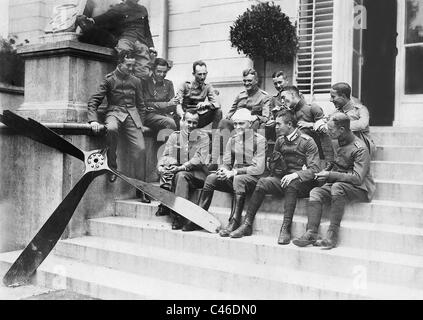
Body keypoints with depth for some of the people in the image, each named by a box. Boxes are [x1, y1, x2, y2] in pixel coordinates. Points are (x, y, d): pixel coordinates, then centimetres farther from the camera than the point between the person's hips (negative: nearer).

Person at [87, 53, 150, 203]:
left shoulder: (136, 81, 14)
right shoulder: (109, 80, 3)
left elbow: (140, 104, 23)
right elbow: (94, 101, 0)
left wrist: (141, 122, 12)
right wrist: (93, 120, -14)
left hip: (132, 113, 3)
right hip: (114, 112, -3)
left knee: (140, 148, -11)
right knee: (111, 128, -39)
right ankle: (112, 166, -19)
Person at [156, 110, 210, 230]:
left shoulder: (203, 137, 1)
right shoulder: (174, 136, 12)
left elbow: (199, 159, -12)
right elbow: (166, 156, 7)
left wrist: (181, 167, -25)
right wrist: (160, 166, -16)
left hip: (197, 174, -3)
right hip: (177, 170, 3)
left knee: (181, 175, -34)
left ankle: (178, 216, -34)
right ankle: (165, 205, -22)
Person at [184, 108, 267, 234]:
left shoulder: (259, 140, -5)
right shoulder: (232, 140, 13)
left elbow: (259, 169, -13)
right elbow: (226, 163, 14)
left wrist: (234, 172, -19)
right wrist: (224, 171, -12)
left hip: (252, 178, -5)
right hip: (234, 178, 5)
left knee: (238, 179, -37)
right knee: (211, 178, -18)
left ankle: (234, 223, -35)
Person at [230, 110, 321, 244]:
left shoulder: (307, 142, -5)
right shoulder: (280, 140, 13)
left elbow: (314, 169, -13)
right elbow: (272, 165, 23)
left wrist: (296, 175, -28)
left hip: (303, 182, -5)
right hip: (284, 180, 5)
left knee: (291, 184, -38)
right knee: (263, 182, -21)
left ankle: (286, 228, -37)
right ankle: (247, 225, -21)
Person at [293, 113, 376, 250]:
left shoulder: (360, 149, -16)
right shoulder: (337, 142, 8)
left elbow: (358, 178, -23)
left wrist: (330, 175, -23)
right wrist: (325, 172, 4)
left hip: (360, 188, -7)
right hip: (337, 184, 7)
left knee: (337, 187, -36)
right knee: (315, 193, -17)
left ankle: (332, 235, -35)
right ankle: (311, 234, -27)